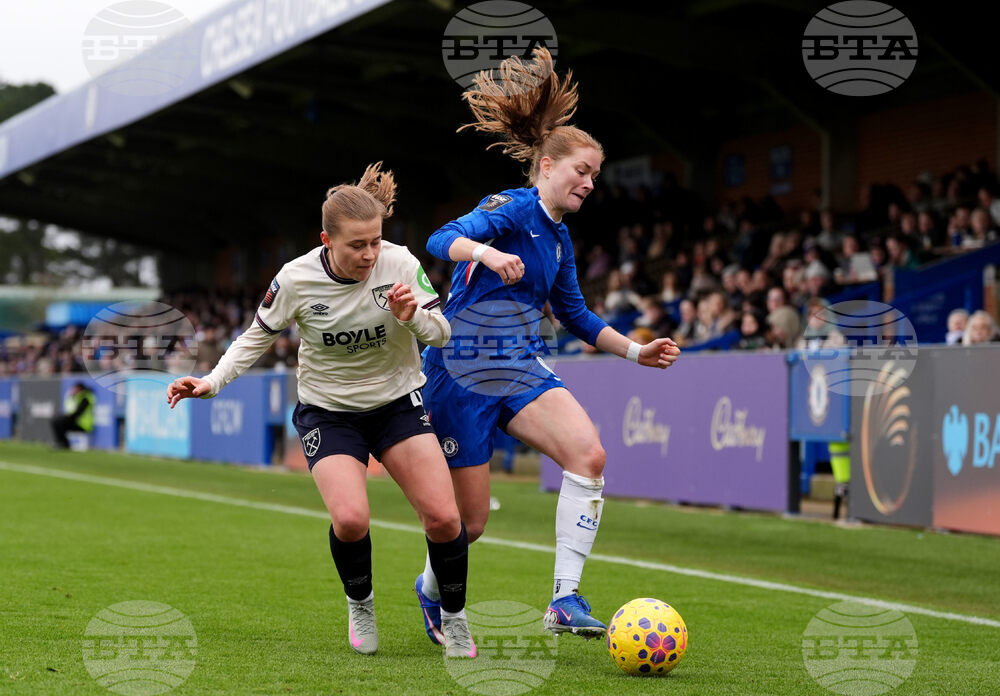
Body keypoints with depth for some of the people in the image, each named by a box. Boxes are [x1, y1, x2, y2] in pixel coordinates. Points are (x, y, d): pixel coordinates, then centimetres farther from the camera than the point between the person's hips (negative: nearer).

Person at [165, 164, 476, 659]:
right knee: (350, 519, -24)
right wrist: (212, 382, -11)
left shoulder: (400, 264, -16)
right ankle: (360, 604, 8)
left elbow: (443, 333, -6)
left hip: (398, 403, 1)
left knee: (443, 518, -13)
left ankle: (453, 619, 14)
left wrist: (413, 316, -27)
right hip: (328, 410, -1)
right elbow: (257, 336, 0)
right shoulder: (296, 279, -17)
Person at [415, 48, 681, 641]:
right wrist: (485, 252, -50)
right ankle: (432, 588, 34)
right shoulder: (512, 209, -11)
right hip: (461, 374, -7)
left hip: (522, 369, 7)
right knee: (469, 522, -1)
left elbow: (576, 316, 24)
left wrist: (635, 351, 14)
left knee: (589, 454, -22)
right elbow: (442, 240, -29)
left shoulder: (559, 236, 12)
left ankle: (565, 599, -19)